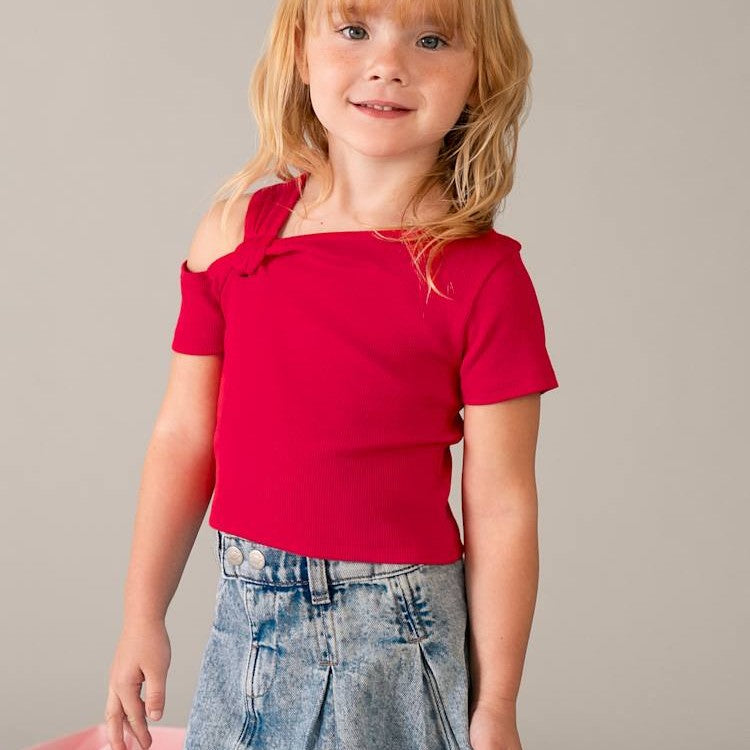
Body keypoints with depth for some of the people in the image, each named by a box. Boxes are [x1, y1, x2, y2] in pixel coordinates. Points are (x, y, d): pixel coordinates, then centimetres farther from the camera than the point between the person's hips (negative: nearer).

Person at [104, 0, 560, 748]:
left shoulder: (483, 276, -11)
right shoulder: (234, 232, -1)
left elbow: (500, 507, -9)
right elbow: (183, 438, 3)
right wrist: (142, 617, 6)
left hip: (388, 635, -3)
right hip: (247, 616, 3)